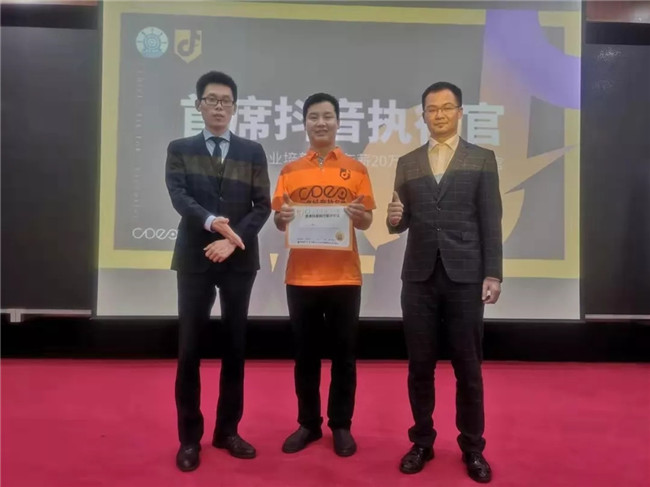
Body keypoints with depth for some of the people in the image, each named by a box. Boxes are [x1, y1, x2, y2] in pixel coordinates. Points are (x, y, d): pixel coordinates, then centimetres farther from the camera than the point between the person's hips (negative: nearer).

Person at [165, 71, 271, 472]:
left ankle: (228, 430, 23)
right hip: (194, 259, -1)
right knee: (190, 349, 2)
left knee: (235, 346, 8)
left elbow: (263, 205, 1)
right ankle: (190, 437, 18)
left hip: (240, 259, 1)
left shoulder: (253, 152, 8)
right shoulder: (180, 149, 7)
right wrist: (212, 221, -27)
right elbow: (179, 198, -9)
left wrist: (234, 238, -13)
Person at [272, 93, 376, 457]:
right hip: (301, 275, 1)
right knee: (305, 353, 10)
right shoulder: (290, 171, 8)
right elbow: (279, 222, 8)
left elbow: (367, 222, 5)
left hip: (344, 275, -1)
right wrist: (282, 217, -14)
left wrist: (359, 215, -17)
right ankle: (308, 423, 25)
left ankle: (341, 425, 23)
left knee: (344, 353, 7)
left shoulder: (356, 169, 5)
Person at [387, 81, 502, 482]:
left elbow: (491, 221, 0)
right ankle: (422, 442, 26)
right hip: (419, 276, 2)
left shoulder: (482, 159, 5)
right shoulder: (408, 163, 12)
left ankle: (473, 448, 25)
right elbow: (403, 221, 12)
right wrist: (395, 219, -11)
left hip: (465, 276, -2)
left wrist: (493, 274, -7)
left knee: (468, 367, 7)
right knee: (420, 365, 9)